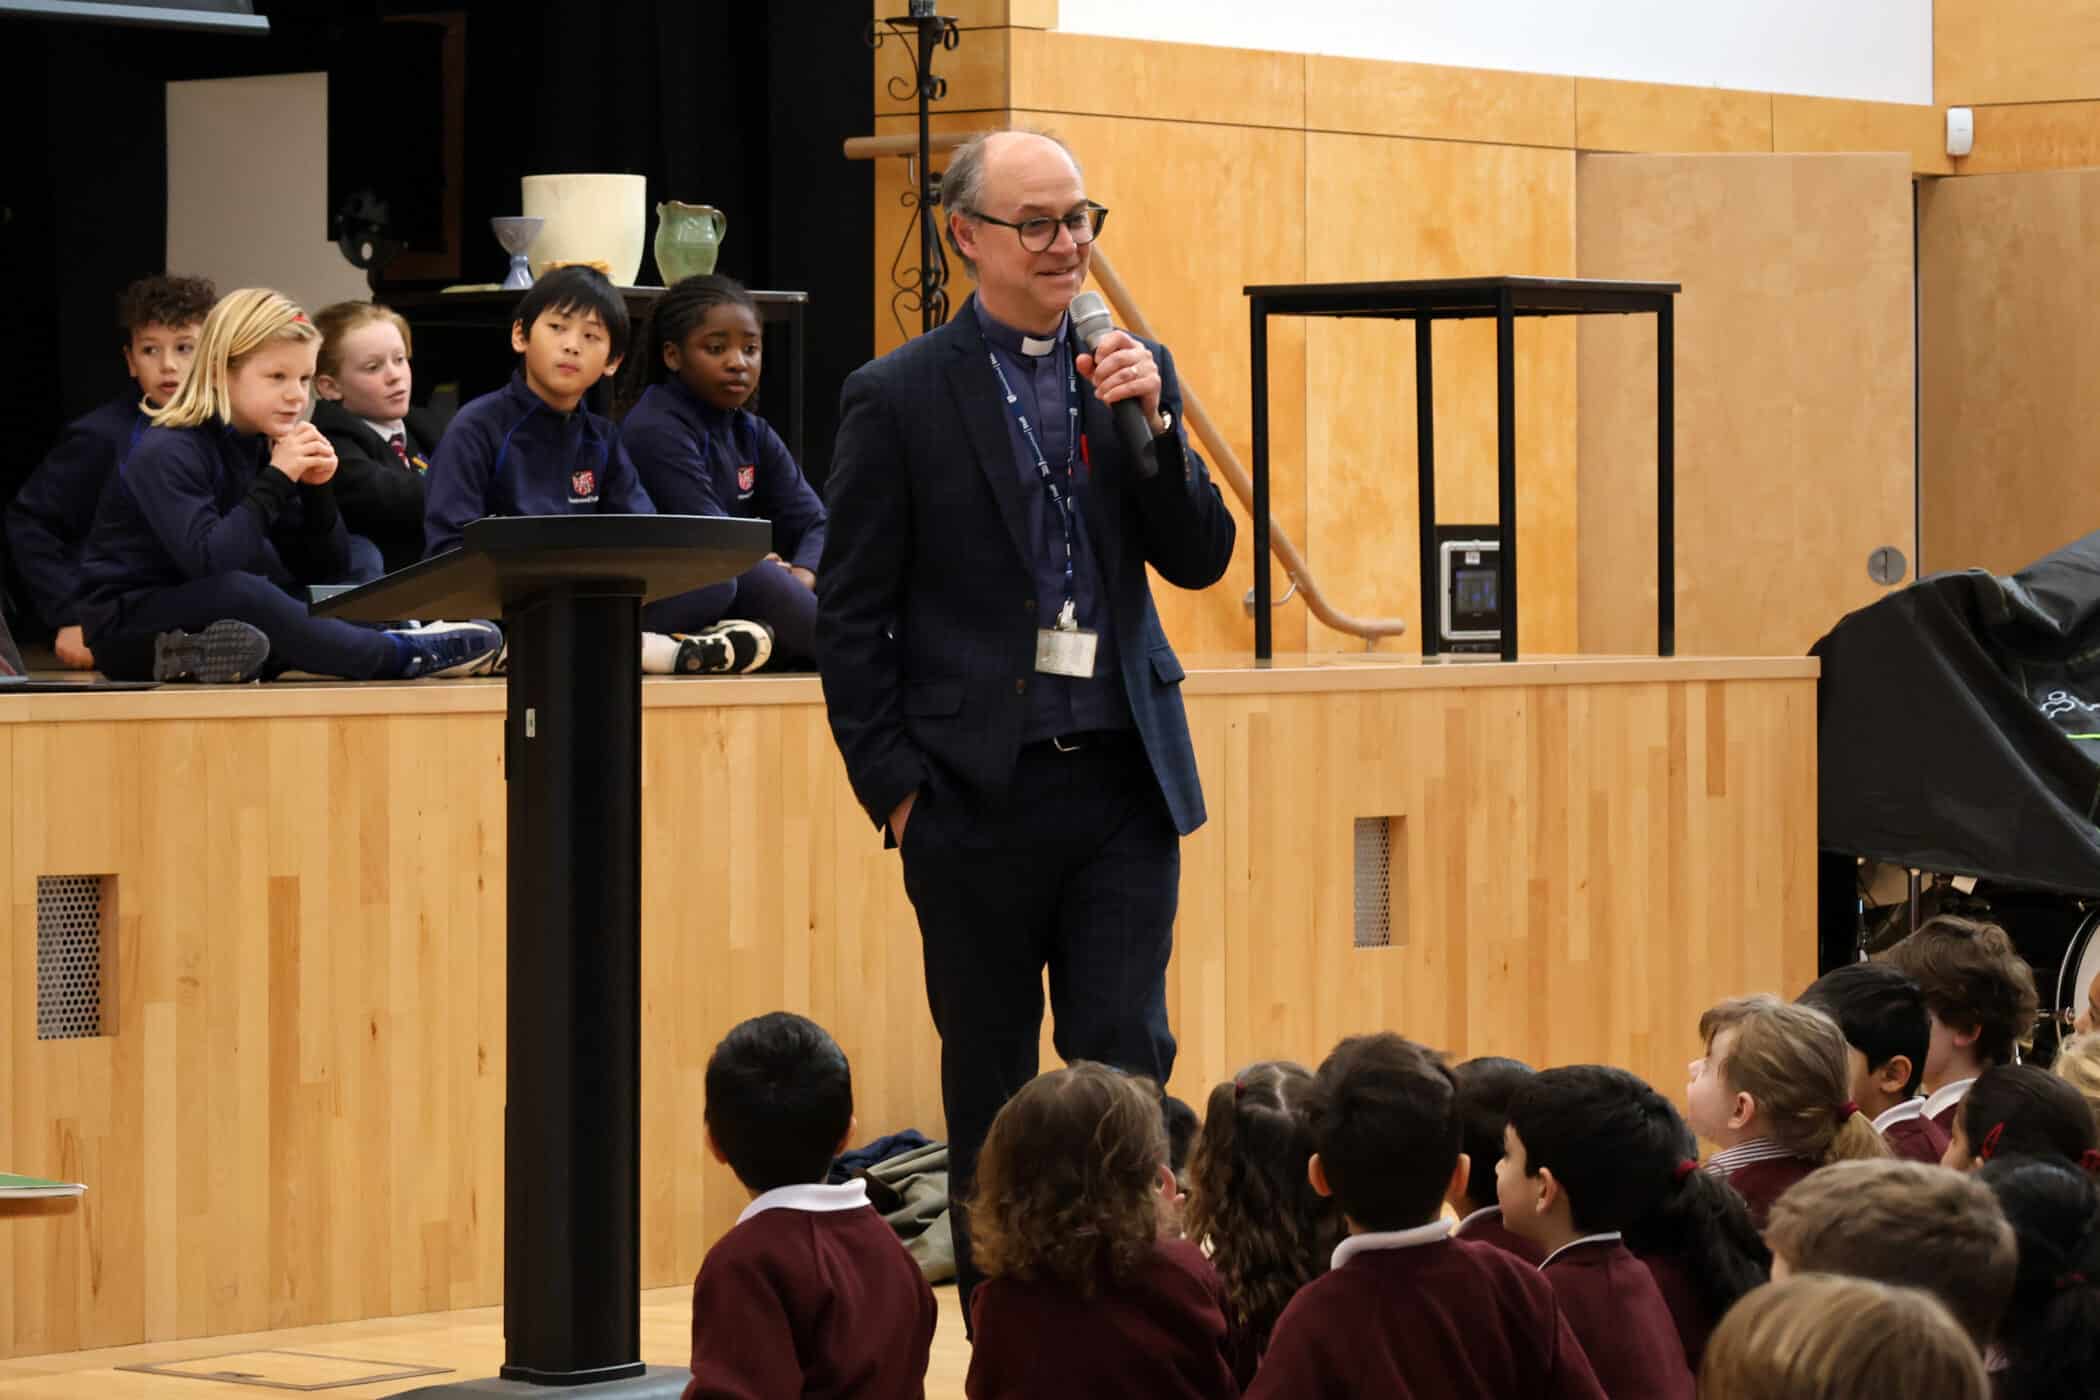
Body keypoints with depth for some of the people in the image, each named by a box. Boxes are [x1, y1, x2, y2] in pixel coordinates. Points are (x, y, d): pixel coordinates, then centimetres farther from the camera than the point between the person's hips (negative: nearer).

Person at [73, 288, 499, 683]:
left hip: (203, 619, 8)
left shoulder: (266, 448, 6)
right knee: (240, 592, -34)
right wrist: (276, 481, -27)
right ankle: (397, 656, -23)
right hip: (127, 627, -8)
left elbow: (324, 571, 6)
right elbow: (209, 562, -31)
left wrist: (316, 490, -10)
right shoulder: (167, 453, -17)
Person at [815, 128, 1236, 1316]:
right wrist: (892, 783, -6)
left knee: (1125, 1060, -4)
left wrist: (1151, 425, -10)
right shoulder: (899, 396, -2)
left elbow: (1200, 559, 5)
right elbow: (854, 611, -1)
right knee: (990, 1082, 7)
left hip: (1124, 776, 2)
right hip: (981, 787, -2)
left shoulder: (1135, 373, 8)